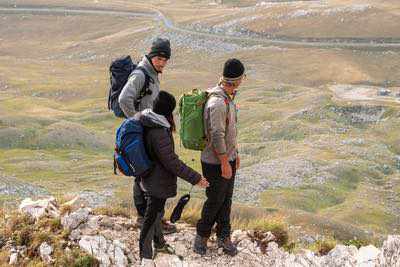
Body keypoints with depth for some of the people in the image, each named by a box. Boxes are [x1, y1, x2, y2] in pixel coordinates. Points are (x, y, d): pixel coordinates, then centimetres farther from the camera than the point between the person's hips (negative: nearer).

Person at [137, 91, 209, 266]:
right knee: (151, 217, 5)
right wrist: (195, 178, -21)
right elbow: (172, 162, -28)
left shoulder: (145, 122, -4)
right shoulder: (159, 132, -32)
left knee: (157, 212, 26)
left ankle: (159, 243, 46)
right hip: (158, 182, -9)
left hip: (149, 178, 9)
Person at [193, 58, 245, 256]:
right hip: (216, 162, -9)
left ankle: (224, 237, 27)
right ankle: (202, 236, 25)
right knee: (215, 201, 6)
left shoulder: (228, 98, 5)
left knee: (226, 199, 15)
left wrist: (235, 153, 20)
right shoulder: (217, 103, -26)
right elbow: (217, 136, -25)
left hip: (228, 158, 9)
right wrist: (225, 164, -19)